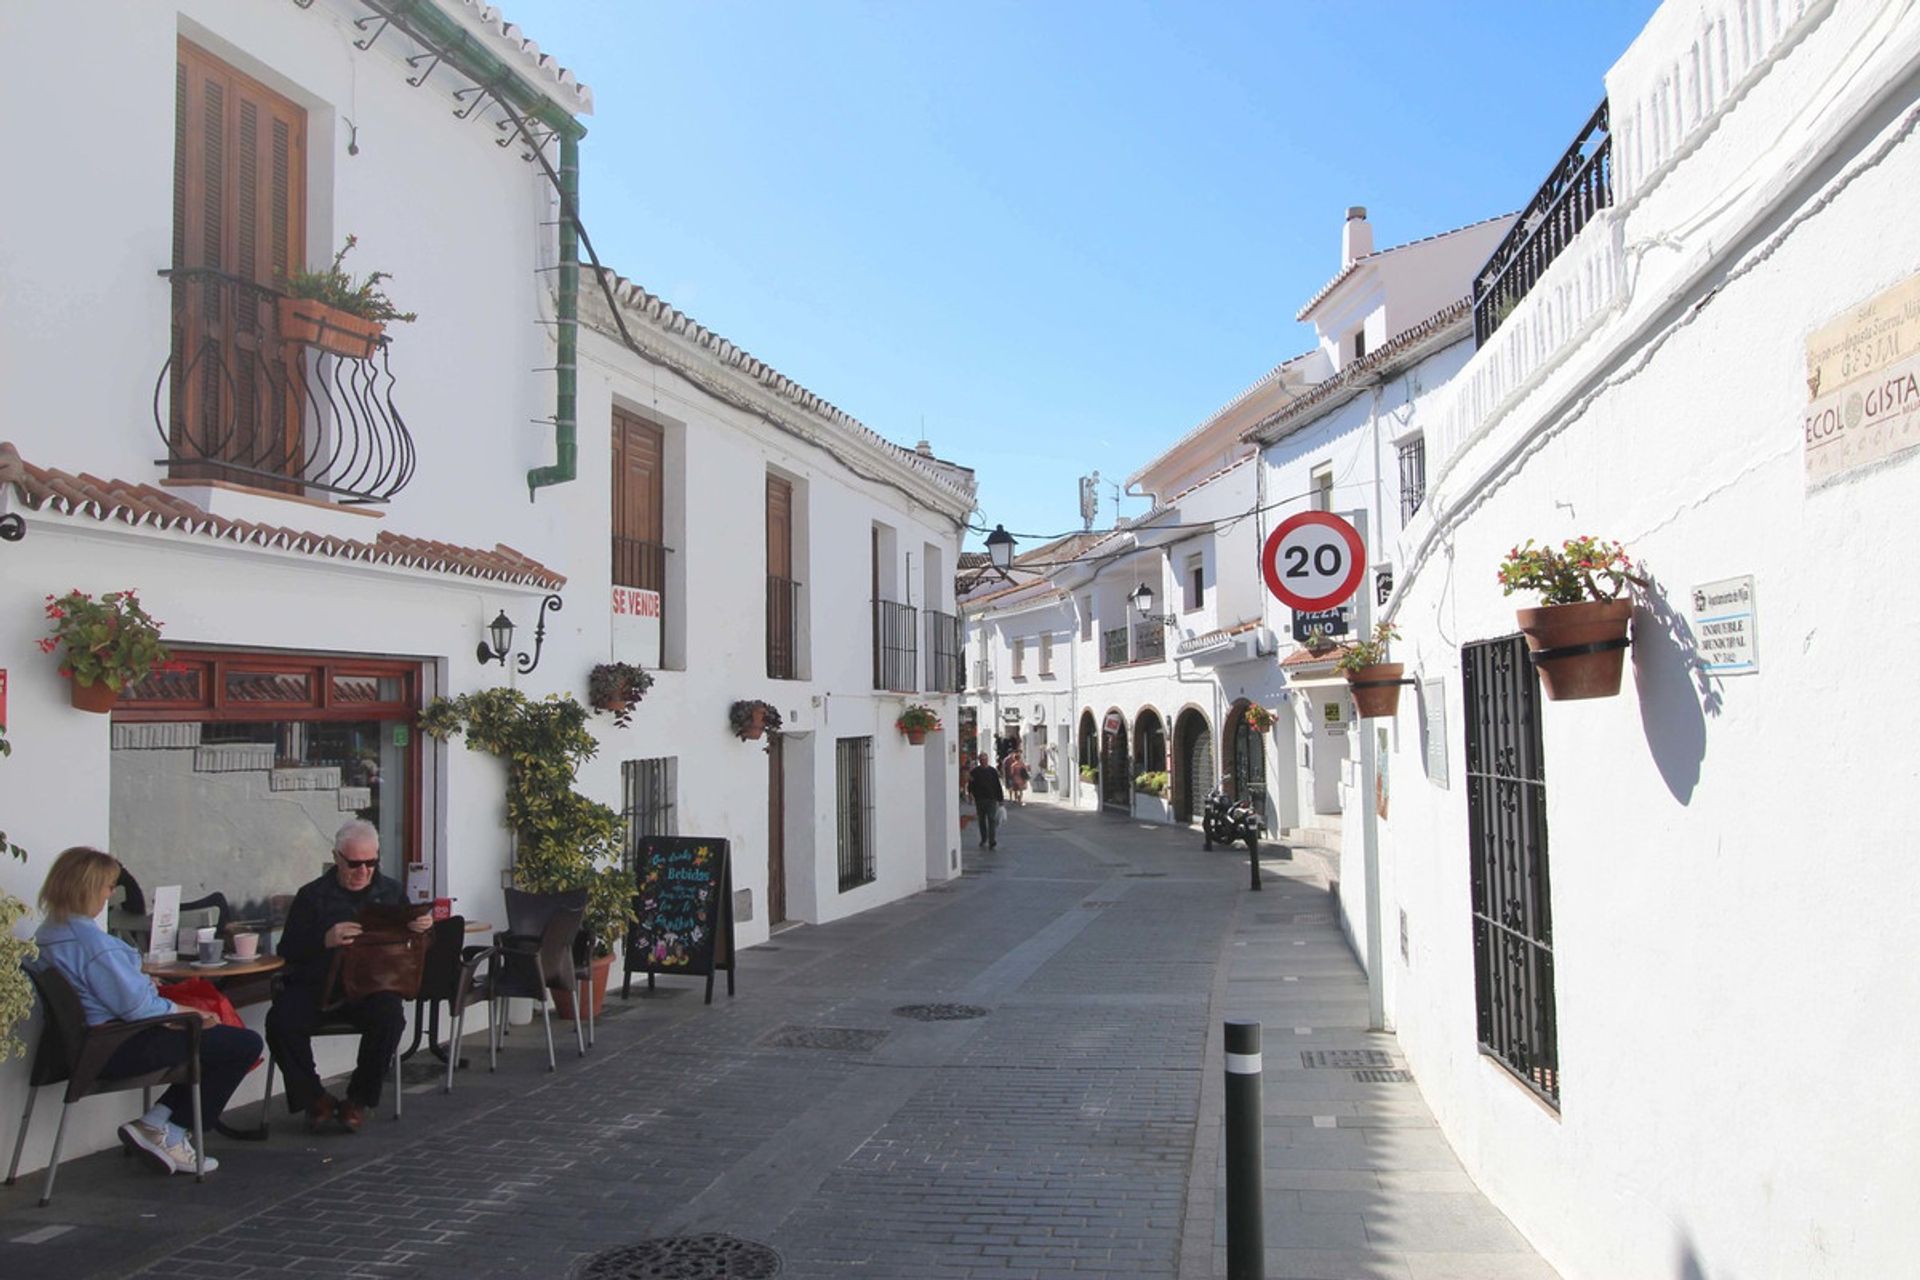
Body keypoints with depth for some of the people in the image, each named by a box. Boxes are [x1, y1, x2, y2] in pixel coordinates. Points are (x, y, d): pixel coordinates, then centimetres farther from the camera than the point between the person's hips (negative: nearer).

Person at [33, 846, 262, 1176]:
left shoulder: (47, 933, 6)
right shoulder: (90, 939, -25)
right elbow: (134, 1005, -23)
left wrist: (143, 983, 13)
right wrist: (184, 1011, -9)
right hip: (120, 1050, -11)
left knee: (212, 1038, 22)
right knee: (245, 1044, -5)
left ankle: (153, 1123, 12)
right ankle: (169, 1136, 3)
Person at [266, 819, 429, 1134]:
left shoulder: (391, 892, 13)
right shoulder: (313, 895, 8)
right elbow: (287, 950, -2)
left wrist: (422, 928, -9)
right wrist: (325, 941, -23)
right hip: (316, 986, 0)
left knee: (390, 1017, -31)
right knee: (281, 1021, -27)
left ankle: (358, 1100, -7)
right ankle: (314, 1098, -3)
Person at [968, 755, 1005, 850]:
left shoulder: (993, 771, 4)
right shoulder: (975, 772, 3)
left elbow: (998, 785, 7)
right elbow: (971, 786, 4)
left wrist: (1000, 799, 4)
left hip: (991, 799, -1)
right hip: (980, 800, 1)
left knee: (992, 820, -8)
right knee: (982, 821, 11)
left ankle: (992, 842, -10)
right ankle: (984, 840, 24)